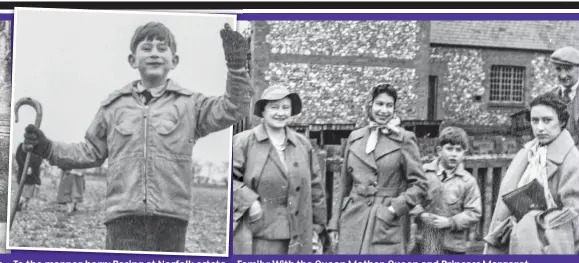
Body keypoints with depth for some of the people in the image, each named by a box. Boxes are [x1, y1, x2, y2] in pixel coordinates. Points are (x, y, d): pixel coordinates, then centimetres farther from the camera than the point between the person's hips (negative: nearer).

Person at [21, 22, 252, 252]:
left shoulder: (189, 104, 10)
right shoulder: (114, 105, 14)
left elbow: (232, 109, -2)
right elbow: (92, 151, 21)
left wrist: (236, 67, -12)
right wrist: (48, 149, 11)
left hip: (170, 215, 0)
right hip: (124, 215, 0)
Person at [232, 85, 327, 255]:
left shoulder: (303, 145, 12)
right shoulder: (243, 142, -1)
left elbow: (315, 188, 16)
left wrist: (317, 227, 15)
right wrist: (248, 201, -15)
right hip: (257, 238, -4)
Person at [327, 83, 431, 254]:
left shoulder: (404, 139, 1)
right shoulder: (354, 137, 12)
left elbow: (420, 186, -1)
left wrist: (395, 208, -12)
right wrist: (335, 223, 13)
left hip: (388, 226, -3)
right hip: (353, 224, 3)